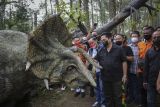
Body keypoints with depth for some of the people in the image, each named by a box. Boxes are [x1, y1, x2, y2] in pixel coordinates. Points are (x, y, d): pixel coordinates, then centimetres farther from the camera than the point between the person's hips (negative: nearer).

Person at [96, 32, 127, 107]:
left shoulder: (118, 49, -6)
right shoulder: (101, 51, 6)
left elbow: (124, 62, -5)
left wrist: (124, 75, -8)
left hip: (117, 78, -4)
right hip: (105, 78, 4)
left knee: (117, 97, 7)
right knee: (108, 97, 15)